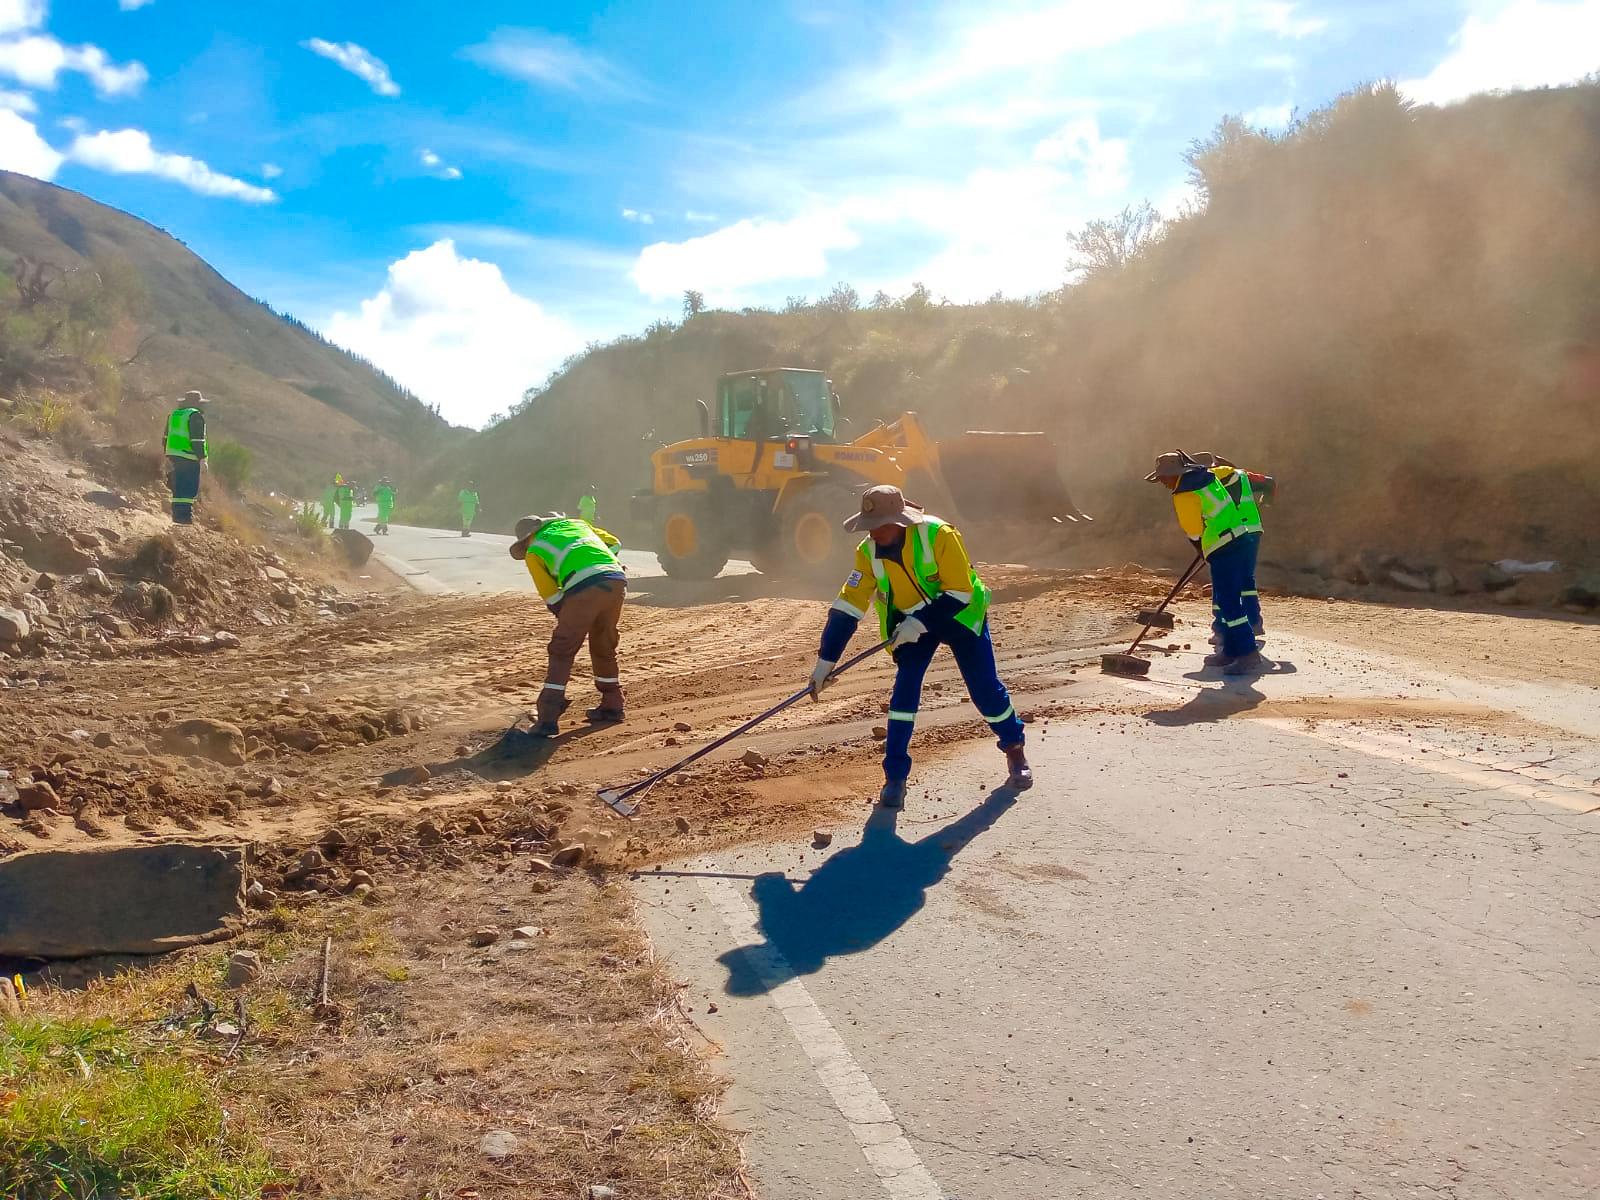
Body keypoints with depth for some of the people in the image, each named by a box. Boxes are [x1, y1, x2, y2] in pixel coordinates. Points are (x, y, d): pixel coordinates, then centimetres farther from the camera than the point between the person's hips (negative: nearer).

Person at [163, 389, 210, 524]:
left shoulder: (173, 414, 18)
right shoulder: (195, 415, -9)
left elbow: (166, 438, 22)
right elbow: (198, 440, -15)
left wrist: (168, 456, 27)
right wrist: (202, 459, -13)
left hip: (173, 456, 8)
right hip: (189, 457, -8)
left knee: (179, 487, 14)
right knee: (189, 488, -7)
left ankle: (178, 516, 18)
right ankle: (184, 517, -12)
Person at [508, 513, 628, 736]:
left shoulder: (533, 552, 17)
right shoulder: (574, 523, 31)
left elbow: (551, 595, 12)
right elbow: (613, 542, 26)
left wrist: (565, 616, 26)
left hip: (584, 588, -5)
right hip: (617, 581, 5)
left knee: (562, 652, 5)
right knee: (605, 648, 23)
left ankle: (548, 718, 1)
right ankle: (612, 706, 32)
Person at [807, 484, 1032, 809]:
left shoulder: (939, 535, -31)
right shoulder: (869, 551, -18)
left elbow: (960, 591, -27)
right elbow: (848, 605, -18)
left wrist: (920, 623, -34)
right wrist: (825, 661, -22)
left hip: (960, 613, -3)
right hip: (912, 621, 3)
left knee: (985, 688, -2)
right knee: (905, 688, -11)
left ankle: (1015, 750, 24)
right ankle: (895, 776, -3)